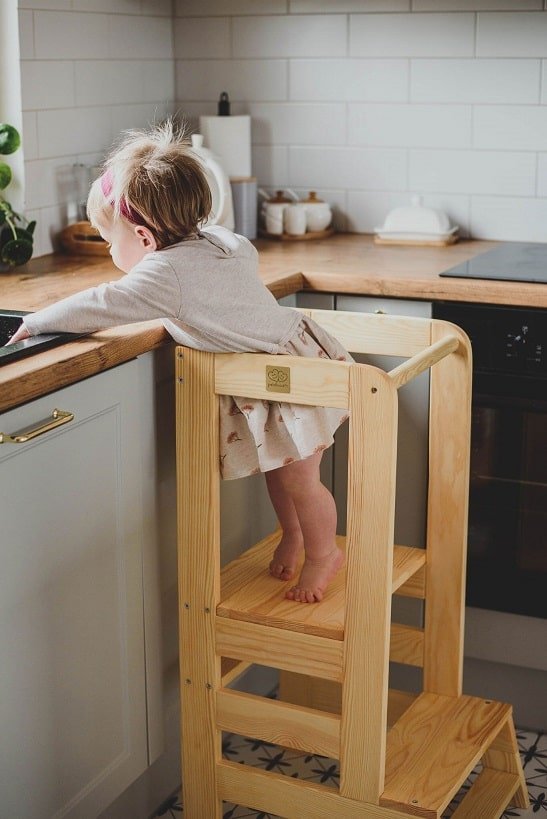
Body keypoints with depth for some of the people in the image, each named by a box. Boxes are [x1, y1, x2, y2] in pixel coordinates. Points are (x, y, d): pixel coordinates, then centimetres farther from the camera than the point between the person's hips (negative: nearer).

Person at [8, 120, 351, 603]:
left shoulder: (167, 273, -28)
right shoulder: (217, 238, -1)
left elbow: (100, 307, -28)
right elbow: (249, 255, 21)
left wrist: (36, 321, -13)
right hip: (283, 355, 9)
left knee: (297, 477, 3)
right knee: (275, 464, 21)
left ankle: (323, 555, 23)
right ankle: (293, 534, 40)